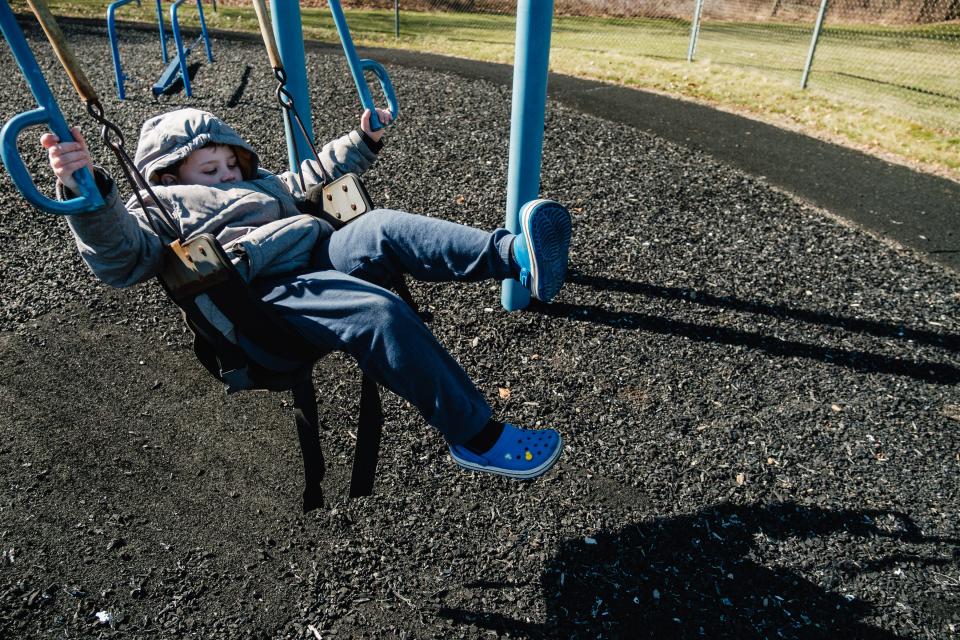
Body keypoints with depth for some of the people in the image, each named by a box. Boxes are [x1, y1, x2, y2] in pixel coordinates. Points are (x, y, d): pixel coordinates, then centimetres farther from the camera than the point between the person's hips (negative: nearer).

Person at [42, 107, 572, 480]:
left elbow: (316, 176, 47)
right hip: (263, 300, -7)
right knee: (380, 313, -32)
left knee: (383, 227, -23)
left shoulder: (260, 184, 38)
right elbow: (120, 258, -4)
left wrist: (363, 140, 36)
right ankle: (476, 436, -25)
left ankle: (516, 255, -42)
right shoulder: (161, 208, 16)